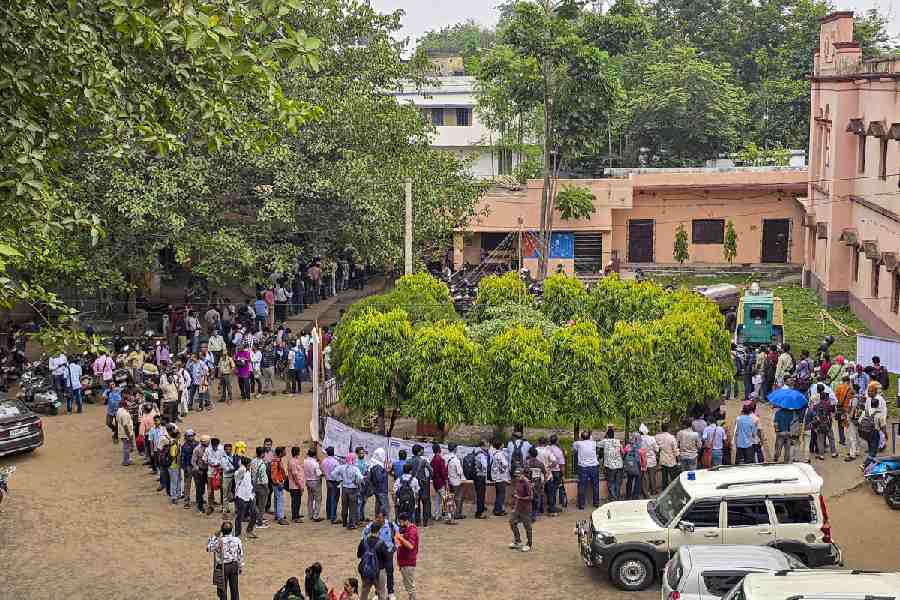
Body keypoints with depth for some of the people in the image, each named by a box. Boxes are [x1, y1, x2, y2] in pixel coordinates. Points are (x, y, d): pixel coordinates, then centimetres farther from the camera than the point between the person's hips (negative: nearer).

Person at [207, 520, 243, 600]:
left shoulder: (219, 541, -22)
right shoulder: (237, 540, -10)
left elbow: (209, 548, -4)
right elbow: (240, 555, -2)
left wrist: (214, 537, -1)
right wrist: (240, 567, 11)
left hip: (222, 567, -3)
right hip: (234, 566, 3)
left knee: (222, 589, 12)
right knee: (234, 589, 14)